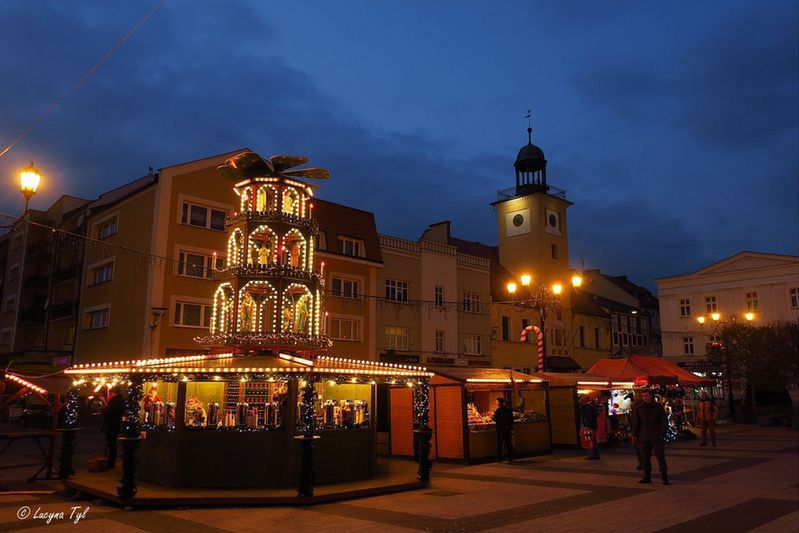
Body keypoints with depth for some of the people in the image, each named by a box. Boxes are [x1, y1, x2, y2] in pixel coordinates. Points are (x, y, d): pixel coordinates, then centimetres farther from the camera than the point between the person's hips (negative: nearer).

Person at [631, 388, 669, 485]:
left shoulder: (658, 407, 0)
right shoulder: (637, 407, 3)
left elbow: (663, 421, 3)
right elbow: (635, 422, 6)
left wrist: (662, 434, -5)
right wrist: (635, 435, 3)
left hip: (656, 436, -2)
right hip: (643, 436, 2)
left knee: (660, 456, -3)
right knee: (645, 458, 8)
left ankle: (664, 477, 3)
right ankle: (647, 476, 18)